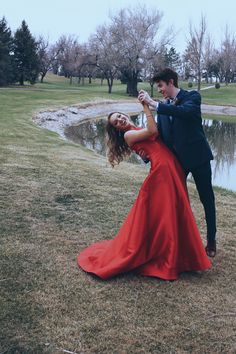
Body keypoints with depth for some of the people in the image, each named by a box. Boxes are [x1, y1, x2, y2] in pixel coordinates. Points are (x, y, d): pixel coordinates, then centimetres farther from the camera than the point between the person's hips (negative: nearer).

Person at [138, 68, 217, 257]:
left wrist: (153, 103, -30)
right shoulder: (164, 107, 9)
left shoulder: (192, 97, -7)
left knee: (207, 198, 7)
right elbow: (160, 135, 9)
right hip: (176, 159, 5)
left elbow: (184, 112, -29)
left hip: (197, 156, -5)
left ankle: (211, 240, 21)